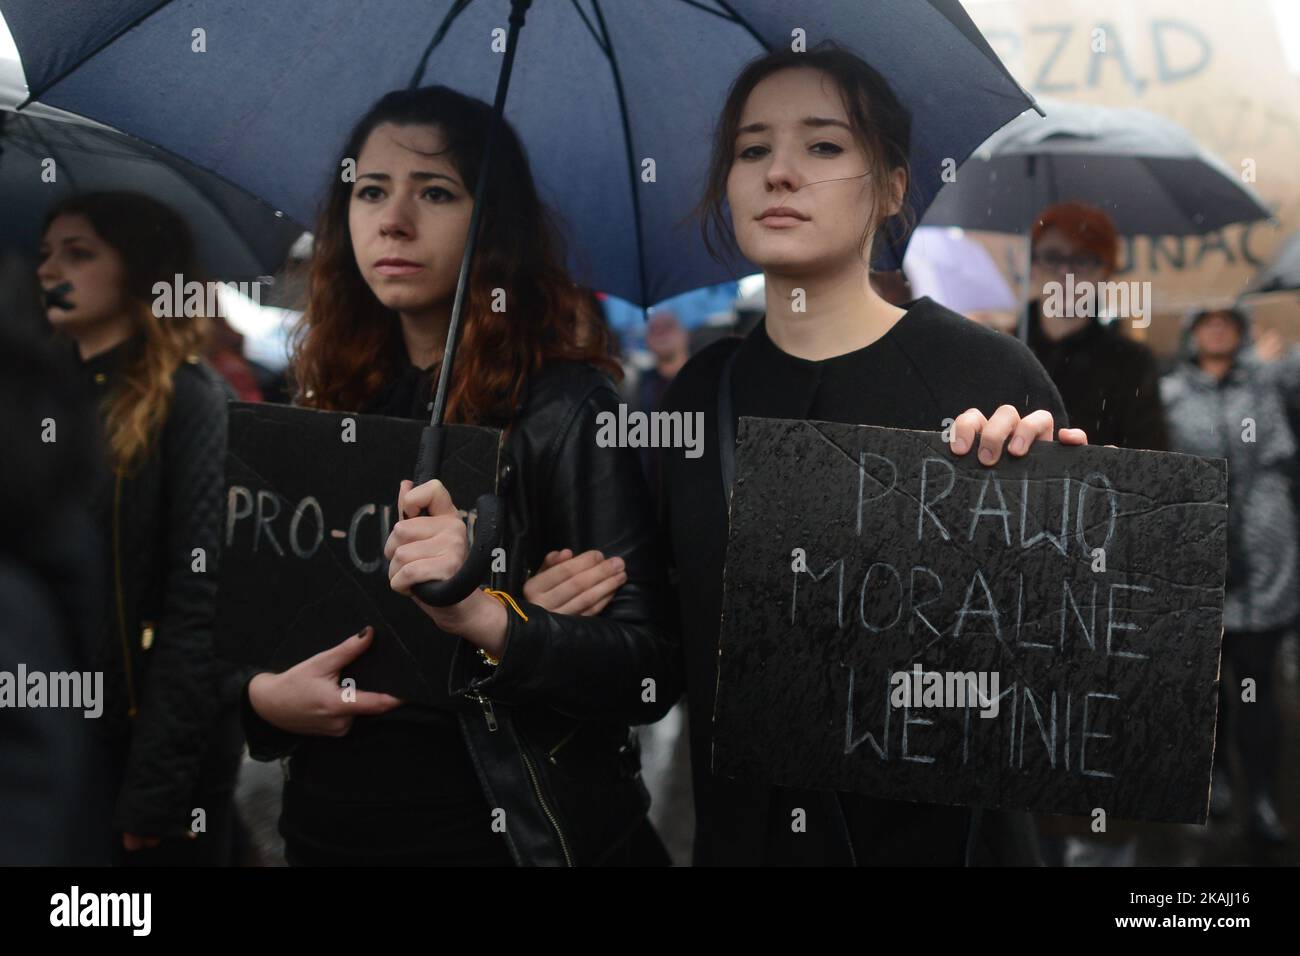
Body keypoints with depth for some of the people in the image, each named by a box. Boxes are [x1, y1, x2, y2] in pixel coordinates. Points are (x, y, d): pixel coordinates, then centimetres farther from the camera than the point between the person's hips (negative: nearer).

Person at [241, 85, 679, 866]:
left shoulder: (562, 408, -12)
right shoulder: (330, 404, 3)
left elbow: (649, 674, -17)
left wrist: (488, 619, -31)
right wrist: (264, 699, -15)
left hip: (506, 831, -5)